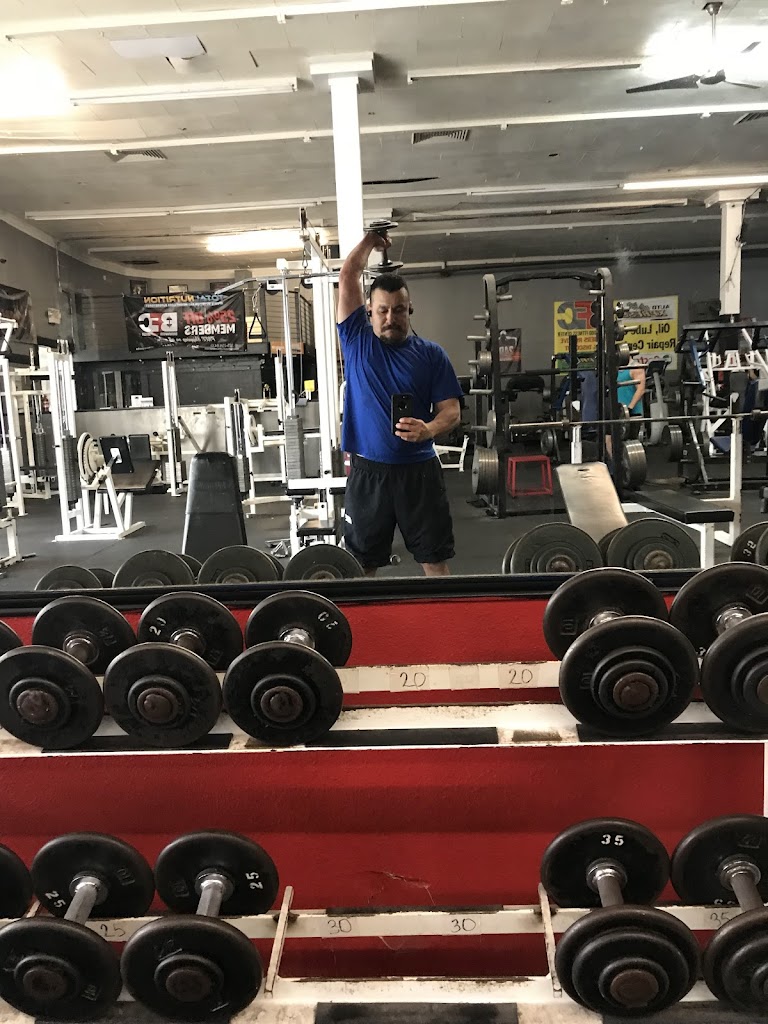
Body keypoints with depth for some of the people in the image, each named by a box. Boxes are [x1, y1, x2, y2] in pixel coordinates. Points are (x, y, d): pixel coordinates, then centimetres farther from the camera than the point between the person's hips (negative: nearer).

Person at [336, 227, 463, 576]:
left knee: (434, 558, 7)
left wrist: (429, 430, -23)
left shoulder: (431, 354, 2)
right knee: (361, 562, 9)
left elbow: (451, 410, -3)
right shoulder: (356, 341, 4)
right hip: (367, 471, 0)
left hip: (420, 471, 0)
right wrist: (370, 240, 9)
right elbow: (347, 278, 1)